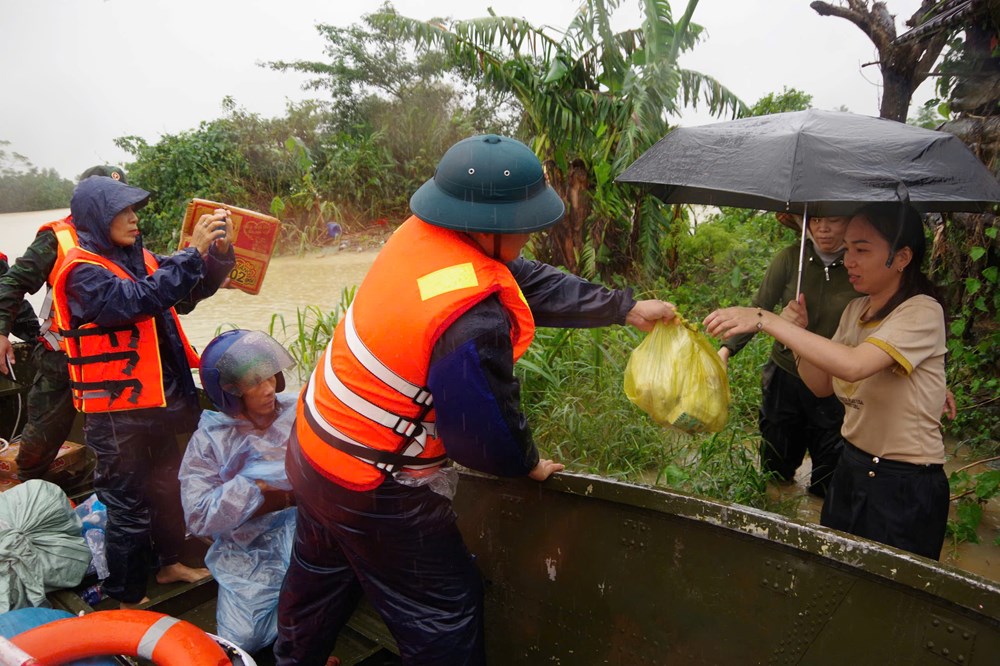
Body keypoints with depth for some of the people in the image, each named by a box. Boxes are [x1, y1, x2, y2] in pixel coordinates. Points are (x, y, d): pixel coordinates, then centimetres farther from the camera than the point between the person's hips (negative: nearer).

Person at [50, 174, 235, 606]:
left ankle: (170, 563, 42)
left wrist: (219, 252, -11)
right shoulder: (82, 271, -16)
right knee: (129, 505, 4)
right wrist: (192, 252, -33)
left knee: (166, 486, 22)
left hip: (156, 400, 8)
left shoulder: (137, 258, 6)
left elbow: (190, 291, 6)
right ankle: (128, 598, 21)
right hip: (117, 412, -8)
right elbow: (137, 300, -32)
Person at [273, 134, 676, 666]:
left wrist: (627, 308, 4)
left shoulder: (421, 234, -10)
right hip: (373, 490, -8)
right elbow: (486, 434, -22)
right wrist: (529, 465, 1)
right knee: (443, 616, 15)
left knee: (321, 576, 32)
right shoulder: (473, 323, -35)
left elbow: (527, 281, -2)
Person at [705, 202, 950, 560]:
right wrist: (798, 332, -10)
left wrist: (766, 320, -37)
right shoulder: (856, 309, 5)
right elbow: (822, 385, 6)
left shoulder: (922, 312, -19)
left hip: (906, 489, -7)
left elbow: (853, 365, -36)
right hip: (851, 467, 7)